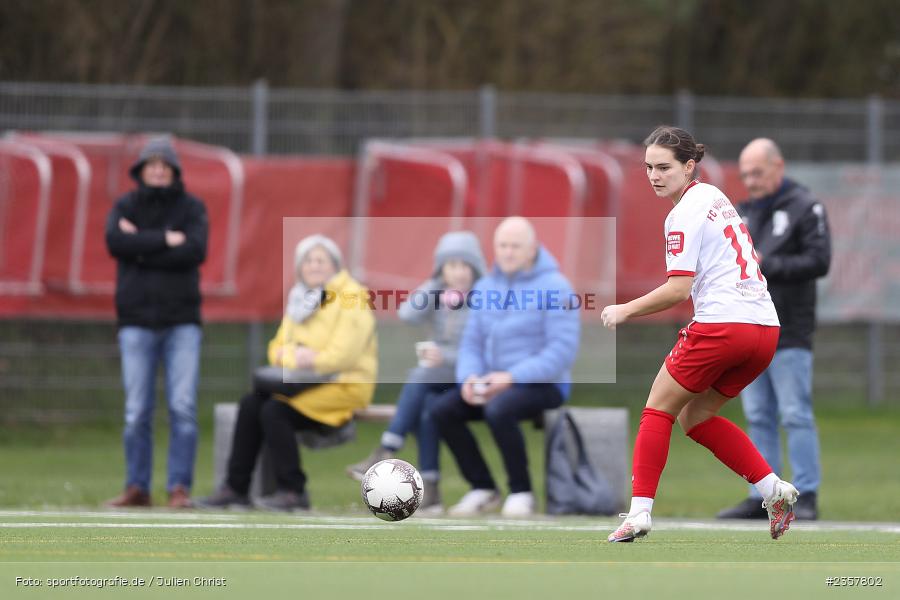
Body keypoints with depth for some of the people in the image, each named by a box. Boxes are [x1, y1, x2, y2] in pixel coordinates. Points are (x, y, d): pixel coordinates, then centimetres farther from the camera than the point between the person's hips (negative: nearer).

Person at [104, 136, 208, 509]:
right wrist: (165, 240, -15)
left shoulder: (192, 208, 5)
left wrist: (141, 246, -11)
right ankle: (137, 488, 6)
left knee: (183, 408, -8)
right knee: (137, 412, 0)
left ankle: (180, 488, -5)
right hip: (136, 321, 1)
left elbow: (195, 251, -11)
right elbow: (115, 241, -12)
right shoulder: (126, 207, 7)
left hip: (182, 322, -1)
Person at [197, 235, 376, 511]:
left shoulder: (351, 298, -9)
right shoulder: (299, 298, 17)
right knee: (250, 404, -14)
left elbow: (342, 356, -19)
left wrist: (296, 357, -13)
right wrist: (296, 356, -10)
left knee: (275, 411, -25)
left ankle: (293, 491, -19)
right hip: (306, 384, 8)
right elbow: (278, 348, 14)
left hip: (343, 385, -8)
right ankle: (236, 487, -12)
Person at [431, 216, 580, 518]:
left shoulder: (554, 286, -10)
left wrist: (512, 377, -24)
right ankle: (482, 490, -5)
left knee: (498, 411, -36)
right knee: (442, 410, -17)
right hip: (495, 382, 7)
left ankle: (521, 493, -18)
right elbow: (471, 344, 12)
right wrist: (469, 378, -11)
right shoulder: (485, 287, 11)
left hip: (543, 385, -7)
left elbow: (563, 350, -18)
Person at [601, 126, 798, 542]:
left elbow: (679, 289, -15)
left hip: (721, 322, -8)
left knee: (659, 408, 4)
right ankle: (773, 489, 8)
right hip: (764, 327, 8)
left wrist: (624, 311, -6)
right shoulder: (714, 196, 17)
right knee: (694, 417, 18)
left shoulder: (684, 214, -9)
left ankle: (639, 511, -3)